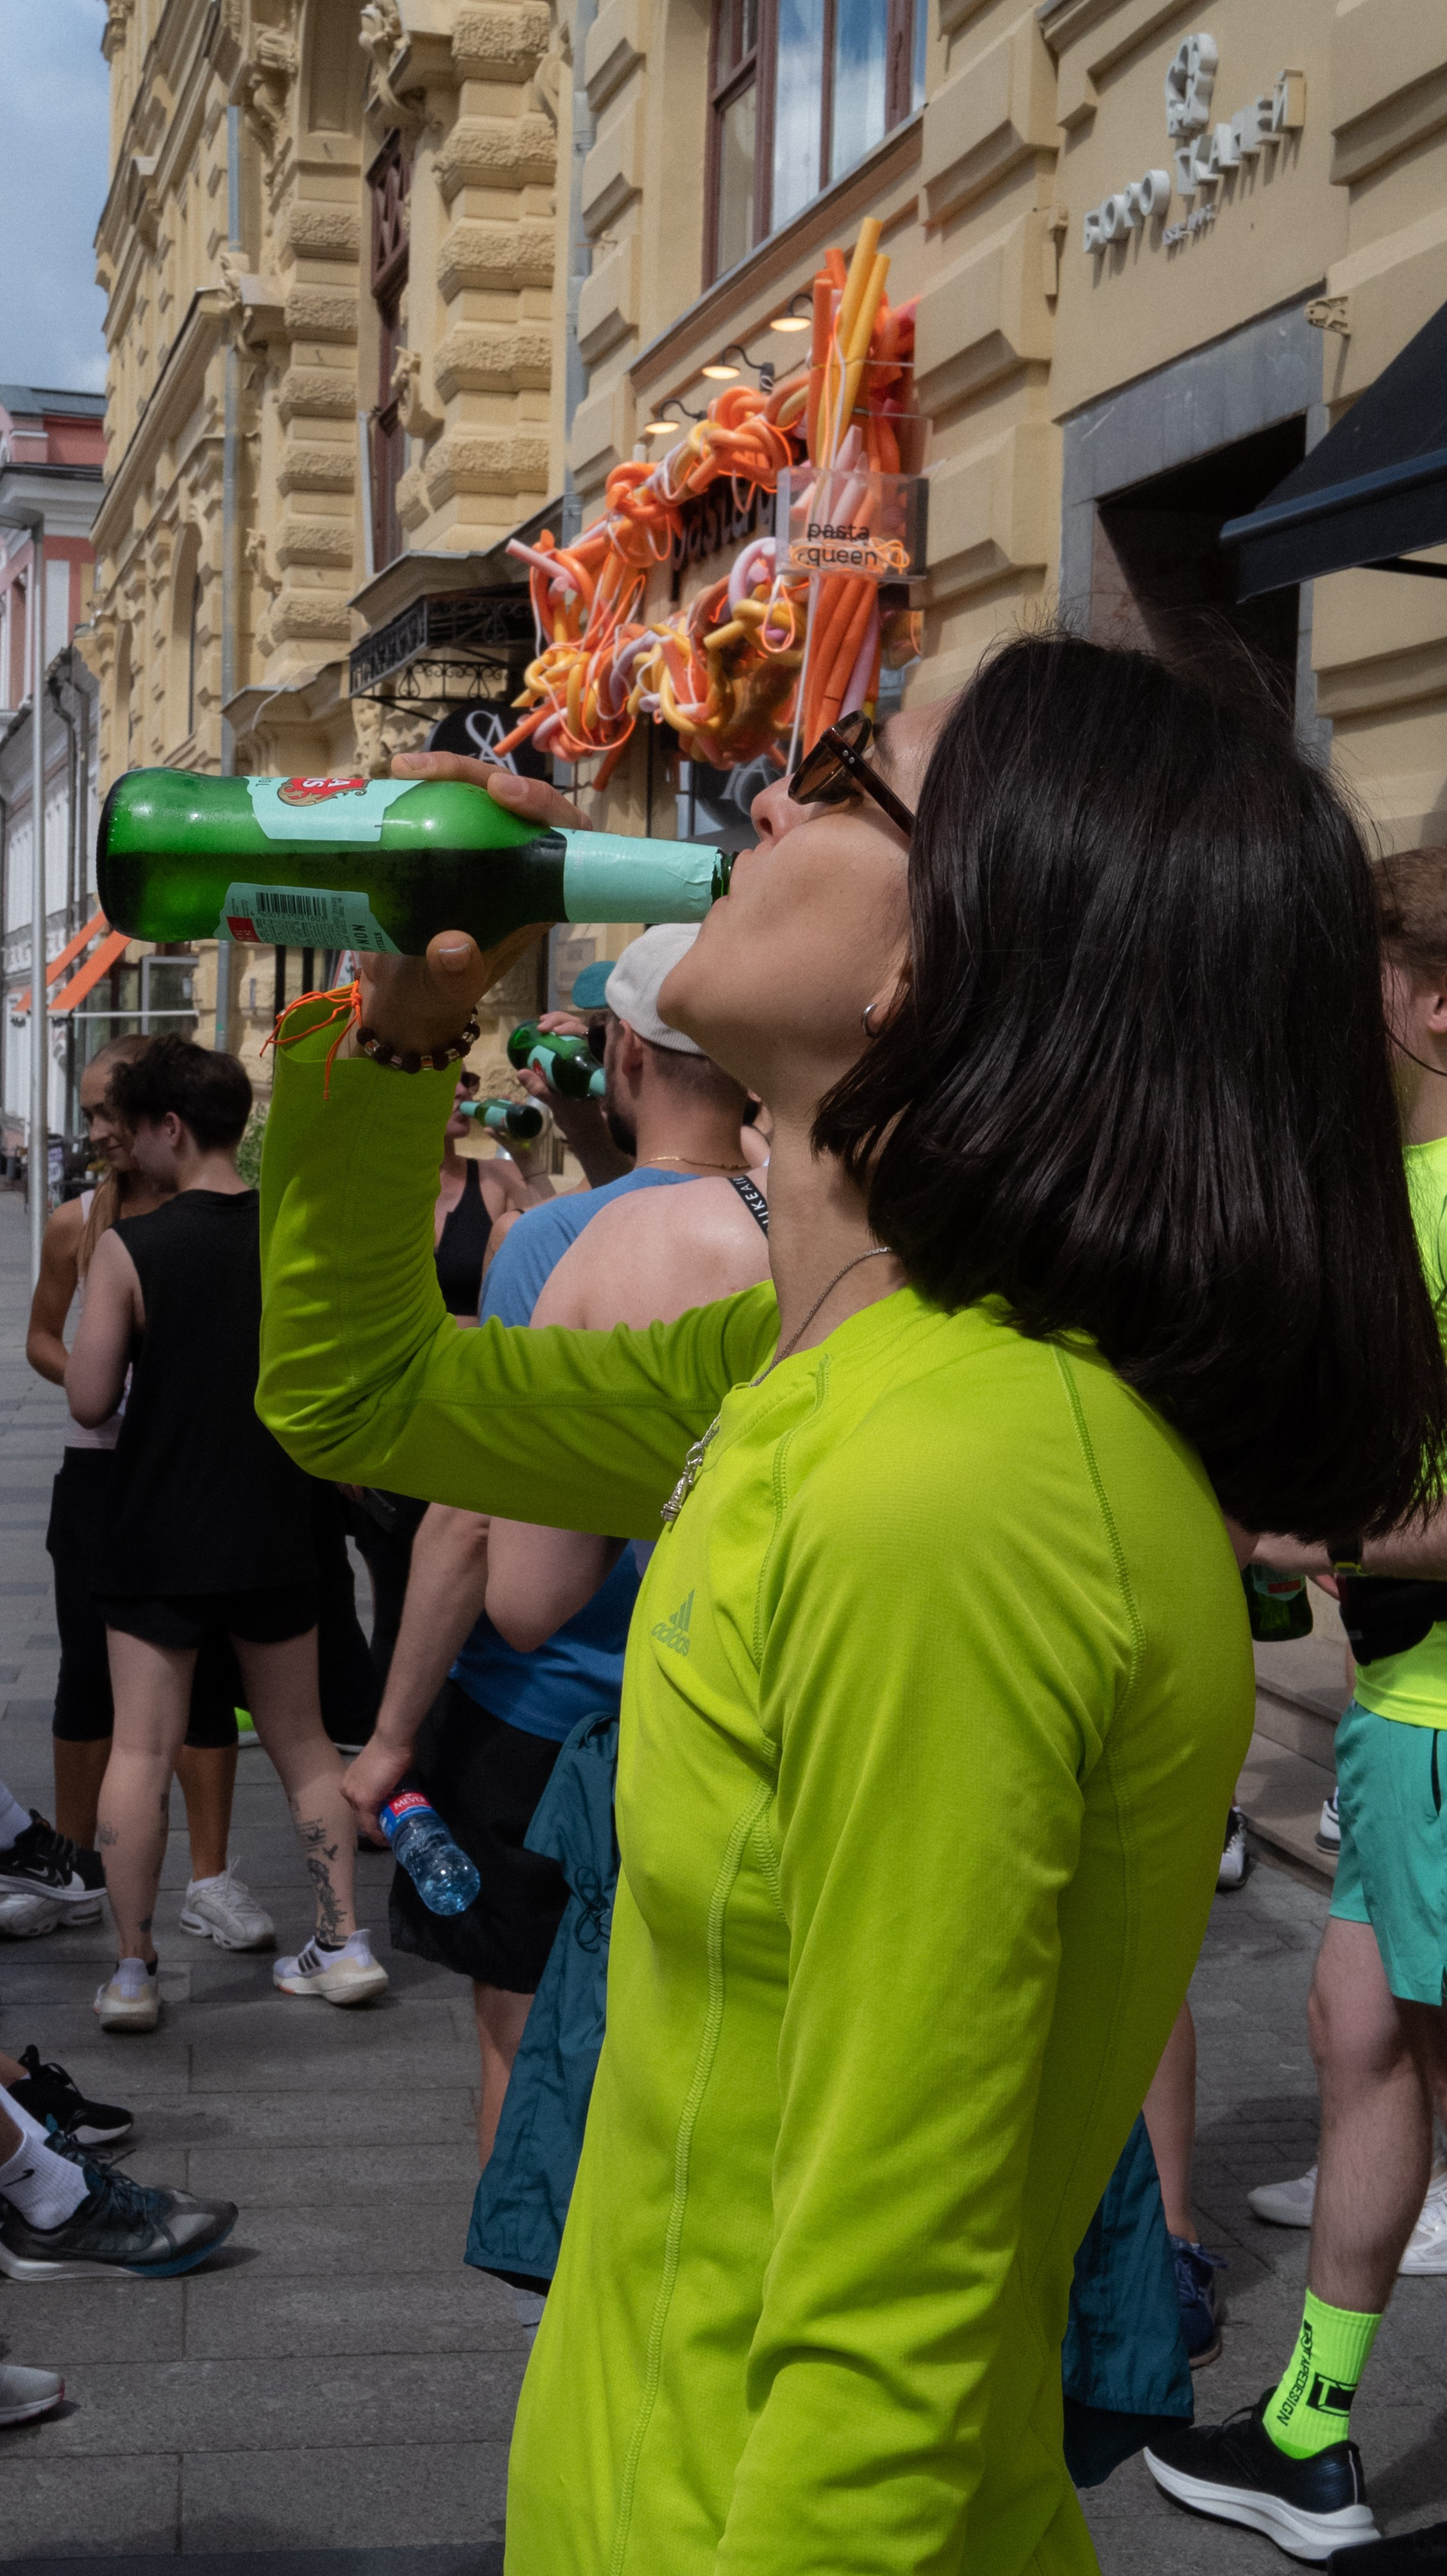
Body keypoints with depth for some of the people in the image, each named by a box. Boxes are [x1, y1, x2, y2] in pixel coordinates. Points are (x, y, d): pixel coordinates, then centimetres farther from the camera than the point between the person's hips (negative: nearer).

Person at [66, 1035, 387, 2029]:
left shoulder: (130, 1247, -12)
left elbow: (89, 1399, -9)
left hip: (160, 1538, -3)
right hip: (277, 1534, 4)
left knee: (141, 1751, 3)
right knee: (303, 1741, 15)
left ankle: (132, 1970, 6)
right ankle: (344, 1942, 15)